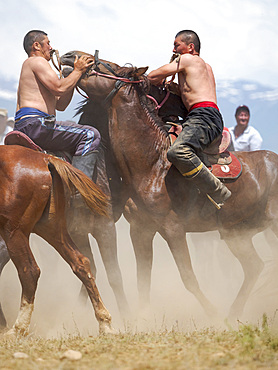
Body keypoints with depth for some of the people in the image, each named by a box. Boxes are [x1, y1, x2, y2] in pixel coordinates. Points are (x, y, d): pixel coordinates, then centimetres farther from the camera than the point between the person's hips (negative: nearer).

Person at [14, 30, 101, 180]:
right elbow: (59, 88, -15)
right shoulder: (37, 61, -1)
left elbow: (60, 105, 27)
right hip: (33, 123, -11)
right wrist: (78, 71, 0)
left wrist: (75, 73, 22)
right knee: (90, 135, -18)